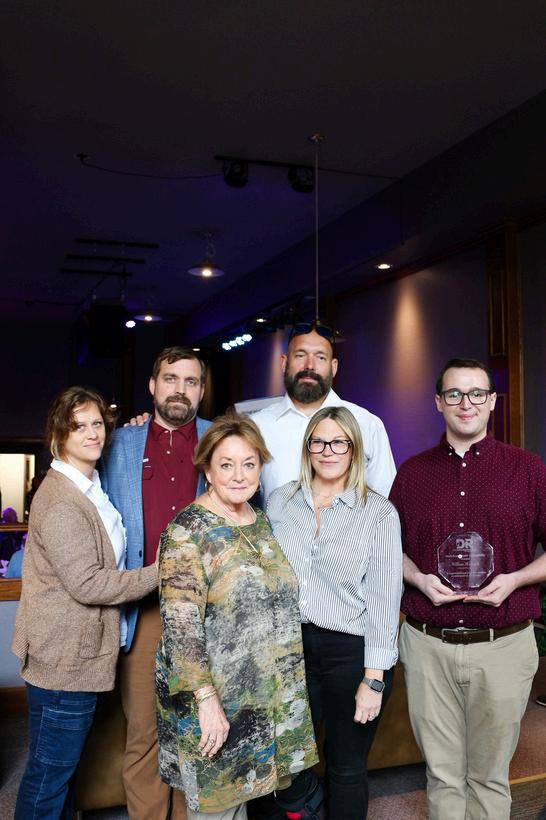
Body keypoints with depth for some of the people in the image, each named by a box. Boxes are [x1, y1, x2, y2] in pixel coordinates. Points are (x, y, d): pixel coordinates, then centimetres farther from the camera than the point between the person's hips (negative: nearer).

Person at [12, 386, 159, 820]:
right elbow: (87, 584, -24)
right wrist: (158, 573, -17)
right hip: (64, 657, -10)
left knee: (63, 765, 23)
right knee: (50, 771, 7)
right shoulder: (61, 501, -22)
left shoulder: (91, 485, 9)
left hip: (79, 652, 10)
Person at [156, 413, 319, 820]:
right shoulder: (187, 531, -16)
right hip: (210, 694, -6)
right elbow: (181, 628, -20)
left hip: (267, 694, 6)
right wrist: (207, 699, -22)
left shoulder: (261, 522, 6)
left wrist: (286, 686, 14)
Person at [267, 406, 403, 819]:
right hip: (291, 647, 3)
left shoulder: (379, 512, -7)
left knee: (347, 767, 12)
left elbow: (384, 597, -8)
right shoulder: (280, 501, 3)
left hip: (351, 652, -3)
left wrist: (373, 679, -10)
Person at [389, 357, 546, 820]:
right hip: (427, 646, 2)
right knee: (442, 773, 13)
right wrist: (420, 579, -6)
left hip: (503, 645, -1)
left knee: (489, 774, 14)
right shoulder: (412, 473, 6)